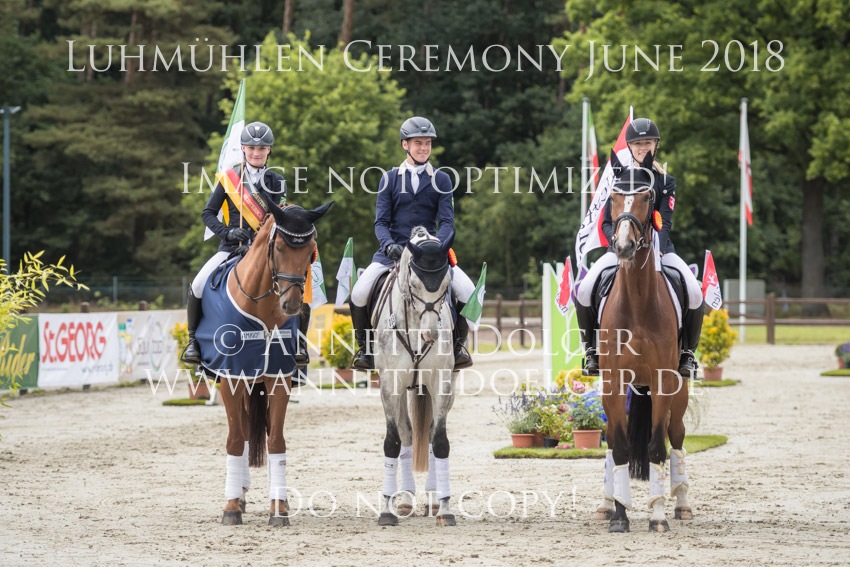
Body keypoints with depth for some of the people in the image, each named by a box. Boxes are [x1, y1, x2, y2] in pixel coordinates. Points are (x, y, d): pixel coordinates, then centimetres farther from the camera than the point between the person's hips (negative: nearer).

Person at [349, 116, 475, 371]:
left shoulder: (441, 180, 6)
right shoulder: (390, 179, 6)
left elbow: (447, 221, -2)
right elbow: (381, 222, 1)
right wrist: (389, 245, -20)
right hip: (393, 249, 0)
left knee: (468, 293, -20)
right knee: (359, 293, -23)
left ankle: (458, 343, 4)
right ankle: (365, 347, 1)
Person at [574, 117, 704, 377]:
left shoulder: (666, 181, 7)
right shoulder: (619, 178, 8)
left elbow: (665, 222, -5)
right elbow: (606, 222, 7)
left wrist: (658, 249, -24)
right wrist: (615, 239, -16)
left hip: (658, 247, 0)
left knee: (694, 292, -25)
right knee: (584, 291, -25)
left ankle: (687, 352, -4)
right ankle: (592, 349, -5)